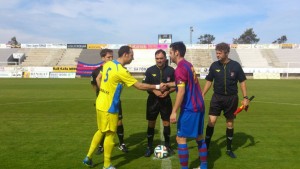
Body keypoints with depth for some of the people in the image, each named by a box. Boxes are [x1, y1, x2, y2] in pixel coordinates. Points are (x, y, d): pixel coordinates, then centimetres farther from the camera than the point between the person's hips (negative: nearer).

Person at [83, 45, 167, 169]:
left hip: (101, 104, 9)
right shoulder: (121, 71, -22)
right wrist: (157, 87, -9)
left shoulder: (108, 64, 3)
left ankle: (88, 157, 30)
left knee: (101, 131, 22)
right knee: (110, 134, 5)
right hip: (109, 107, -9)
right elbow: (140, 86, -18)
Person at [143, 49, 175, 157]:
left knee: (166, 122, 9)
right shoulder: (150, 70, -3)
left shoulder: (171, 70, -2)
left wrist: (168, 92, -16)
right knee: (151, 123, 5)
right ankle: (149, 147, 17)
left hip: (166, 100, 1)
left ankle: (167, 145, 26)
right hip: (153, 100, 0)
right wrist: (154, 91, -19)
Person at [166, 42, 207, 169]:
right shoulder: (189, 65, 12)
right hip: (199, 106, 9)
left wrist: (174, 112, -22)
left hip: (189, 108, -9)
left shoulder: (180, 68, -16)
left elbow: (181, 91, -23)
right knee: (199, 136, 18)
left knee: (181, 138, 0)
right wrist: (168, 84, 33)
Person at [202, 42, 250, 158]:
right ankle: (206, 147, 7)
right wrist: (202, 95, 0)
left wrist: (245, 97, -4)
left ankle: (229, 149, 25)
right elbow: (209, 81, 6)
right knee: (211, 122, -6)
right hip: (217, 97, 0)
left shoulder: (235, 65, -6)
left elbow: (242, 82, 1)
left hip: (231, 98, 0)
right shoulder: (214, 65, -2)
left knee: (230, 124, 10)